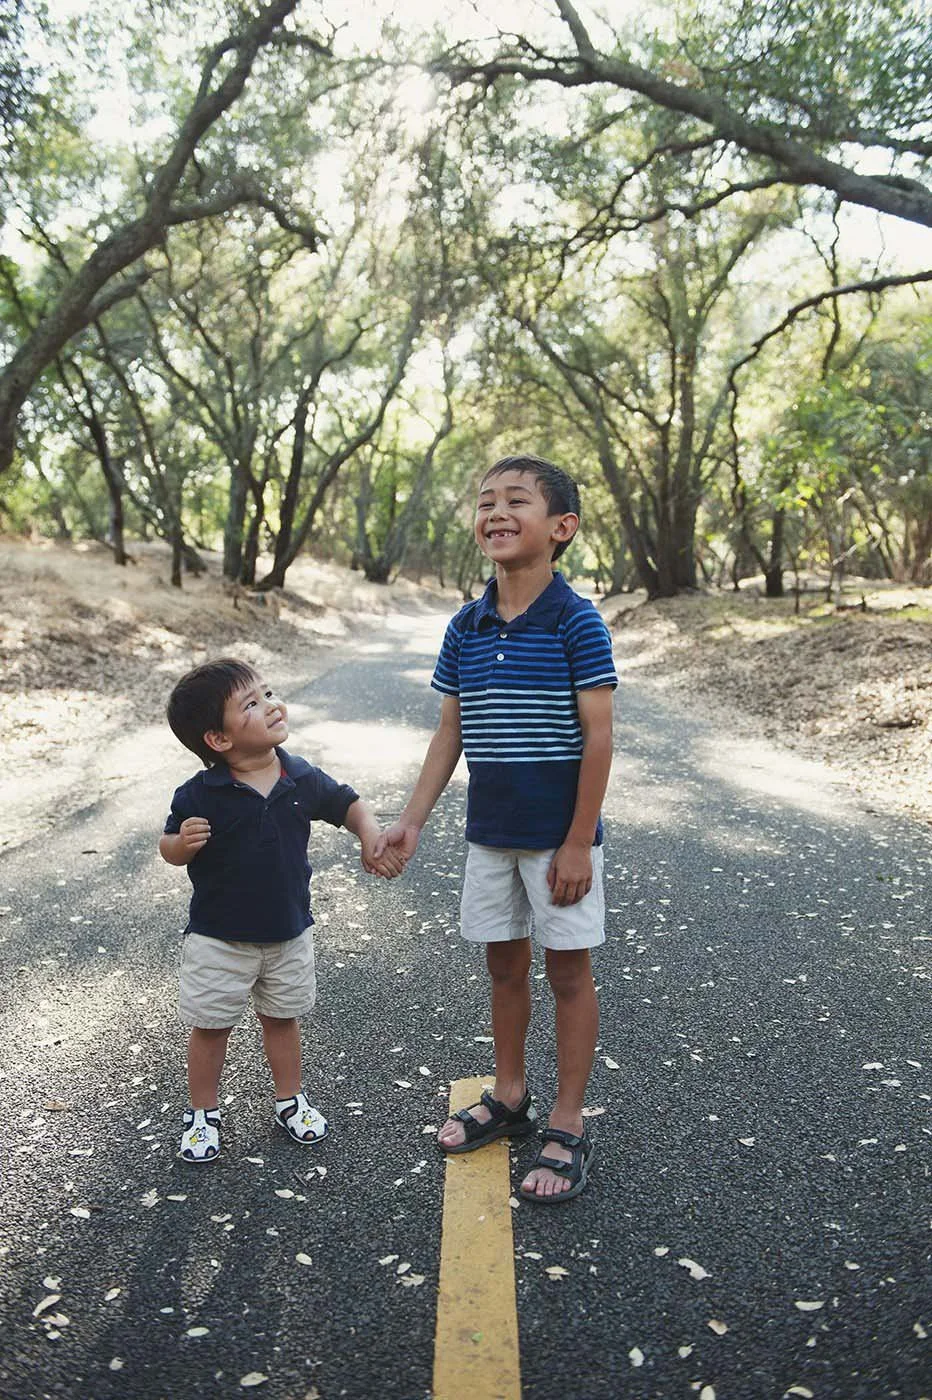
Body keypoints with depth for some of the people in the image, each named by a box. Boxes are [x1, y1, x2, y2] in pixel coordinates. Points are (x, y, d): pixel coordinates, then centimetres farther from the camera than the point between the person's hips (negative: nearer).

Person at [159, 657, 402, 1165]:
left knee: (282, 1018, 19)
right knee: (210, 1026, 12)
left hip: (289, 932, 3)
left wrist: (371, 840, -9)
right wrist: (183, 843, -30)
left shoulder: (302, 780, -9)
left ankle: (290, 1100, 39)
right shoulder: (199, 795, -19)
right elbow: (170, 849, -8)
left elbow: (348, 804, 7)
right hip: (219, 937, -3)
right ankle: (202, 1113, 34)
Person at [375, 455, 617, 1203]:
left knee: (569, 972, 8)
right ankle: (510, 1098, 37)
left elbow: (598, 736, -14)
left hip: (559, 834, -5)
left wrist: (578, 843, -15)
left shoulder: (576, 622, -14)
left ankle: (568, 1126, 22)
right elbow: (451, 731, 8)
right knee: (504, 966, 18)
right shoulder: (466, 628, 2)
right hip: (489, 833, 6)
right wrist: (413, 819, 4)